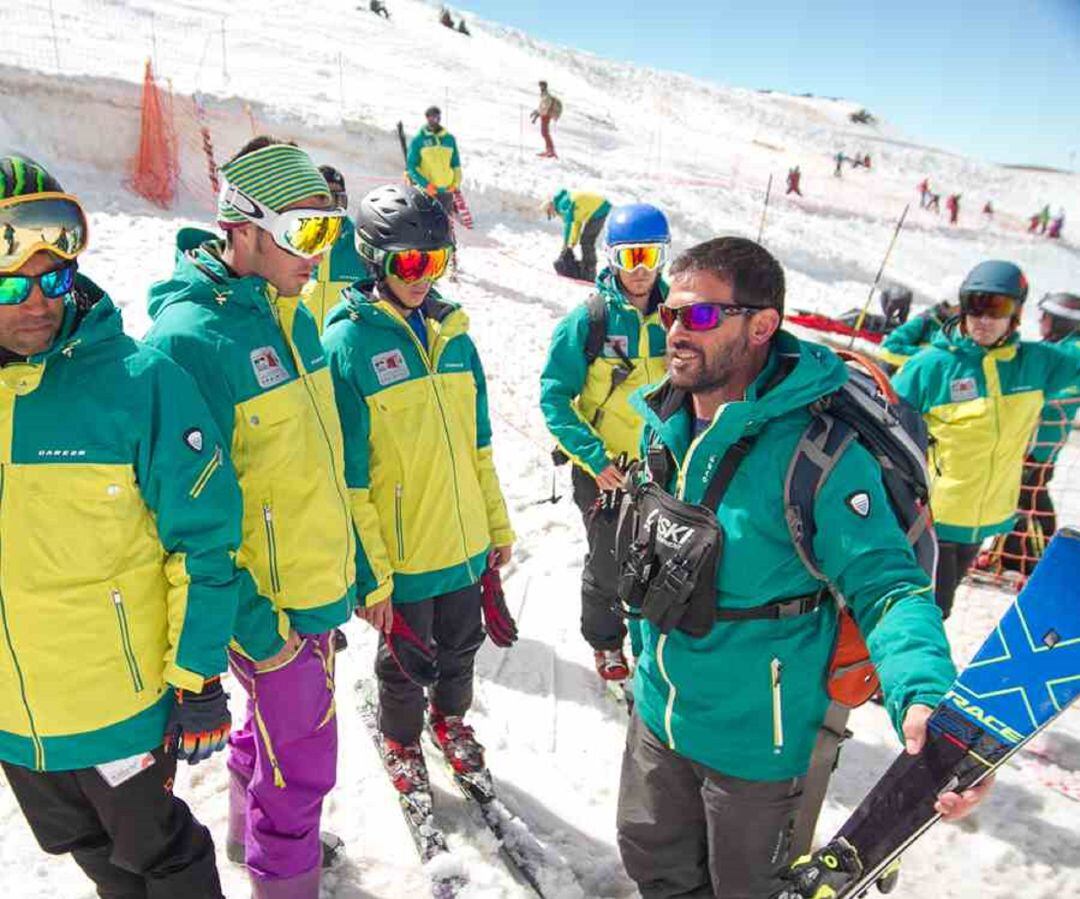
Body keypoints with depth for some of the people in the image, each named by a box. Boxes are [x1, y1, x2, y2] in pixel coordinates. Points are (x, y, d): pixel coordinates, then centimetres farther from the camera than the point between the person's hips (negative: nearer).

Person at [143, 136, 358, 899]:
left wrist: (348, 566, 14)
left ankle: (252, 832, 52)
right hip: (273, 608, -8)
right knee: (300, 761, 10)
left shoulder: (289, 311, 4)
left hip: (317, 584, 8)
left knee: (275, 728, 27)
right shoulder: (189, 337, -23)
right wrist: (250, 623, -16)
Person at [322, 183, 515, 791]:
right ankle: (402, 739, 46)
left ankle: (450, 717, 52)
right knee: (405, 660, 17)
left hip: (465, 542, 5)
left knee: (461, 645, 24)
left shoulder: (453, 334, 2)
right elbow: (348, 475, -15)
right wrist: (369, 574, -14)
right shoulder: (347, 343, -15)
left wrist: (498, 525, 12)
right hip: (403, 554, -5)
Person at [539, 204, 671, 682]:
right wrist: (593, 456, -20)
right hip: (603, 468, -3)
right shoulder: (588, 319, -13)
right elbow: (554, 396, -12)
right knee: (608, 565, 11)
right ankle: (605, 641, 38)